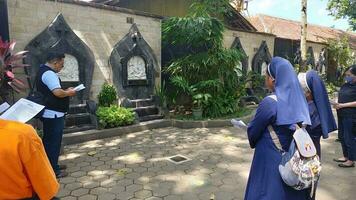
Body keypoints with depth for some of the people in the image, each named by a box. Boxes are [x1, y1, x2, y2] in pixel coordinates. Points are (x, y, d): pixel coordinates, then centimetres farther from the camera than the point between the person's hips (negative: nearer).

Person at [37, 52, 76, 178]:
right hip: (53, 114, -11)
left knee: (50, 141, 18)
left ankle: (52, 165, 30)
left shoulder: (43, 71, 15)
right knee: (53, 142, -2)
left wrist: (65, 91, 10)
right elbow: (58, 92, -29)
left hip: (49, 113, 11)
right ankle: (53, 171, 8)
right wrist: (69, 93, -11)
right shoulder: (49, 73, -19)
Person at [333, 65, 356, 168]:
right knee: (342, 136, 15)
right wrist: (337, 104, 3)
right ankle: (345, 156, 28)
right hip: (342, 115, 8)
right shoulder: (345, 85, 12)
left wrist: (343, 105, -19)